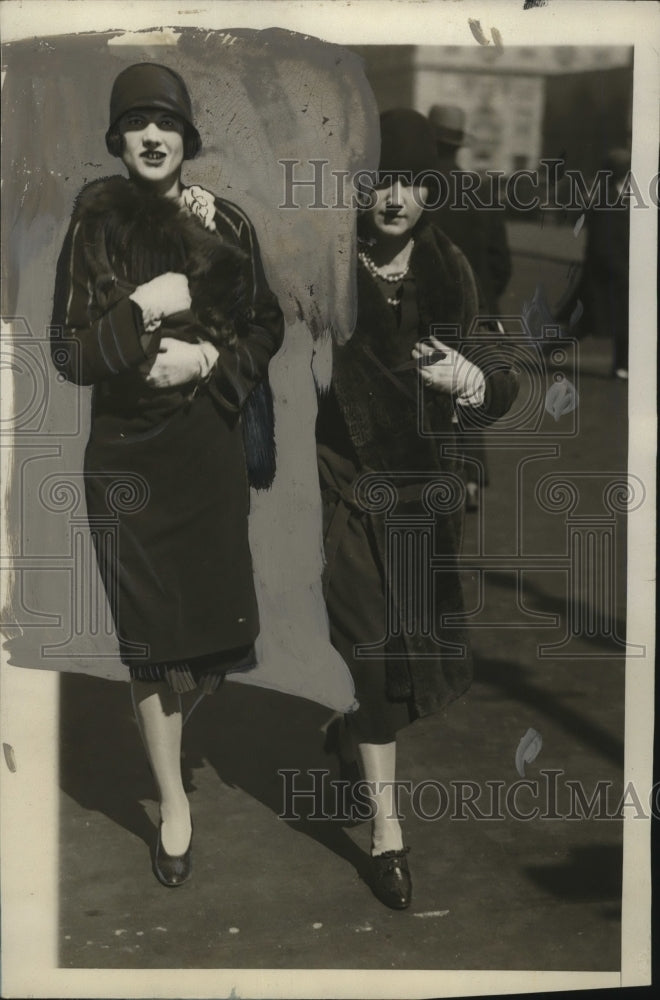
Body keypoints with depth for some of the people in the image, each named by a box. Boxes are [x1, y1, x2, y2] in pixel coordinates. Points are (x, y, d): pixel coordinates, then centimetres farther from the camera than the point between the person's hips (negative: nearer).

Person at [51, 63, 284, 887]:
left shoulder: (224, 223, 0)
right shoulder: (94, 226, -5)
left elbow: (267, 325, 6)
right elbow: (68, 353, -8)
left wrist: (209, 357, -12)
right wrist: (143, 309, -21)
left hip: (212, 444, 2)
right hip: (130, 453, -2)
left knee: (214, 611, 9)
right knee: (150, 633, 3)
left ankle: (187, 702, 45)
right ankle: (173, 799, 18)